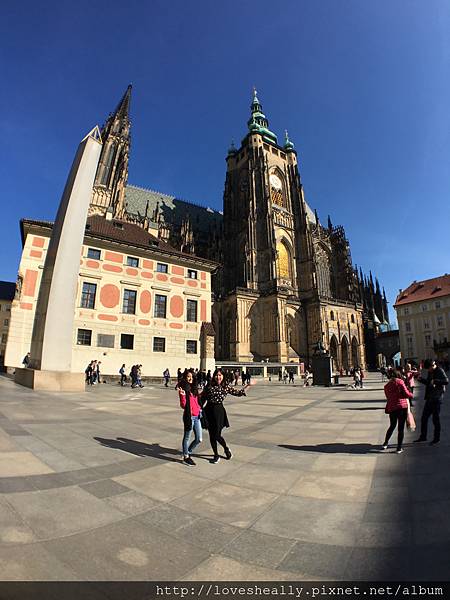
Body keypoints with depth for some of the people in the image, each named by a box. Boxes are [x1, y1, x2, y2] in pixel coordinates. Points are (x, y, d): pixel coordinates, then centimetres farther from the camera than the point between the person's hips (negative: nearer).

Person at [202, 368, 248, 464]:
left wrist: (248, 385, 0)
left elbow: (238, 393, 6)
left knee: (217, 435, -3)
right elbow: (203, 398, 7)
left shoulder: (226, 387, 1)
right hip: (208, 410, 2)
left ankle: (226, 449, 29)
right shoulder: (209, 386, 1)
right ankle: (216, 455, 28)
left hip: (219, 411, -2)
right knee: (211, 435, 8)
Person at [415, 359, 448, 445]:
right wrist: (421, 379, 6)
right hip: (429, 398, 8)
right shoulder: (430, 372, 11)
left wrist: (435, 381, -38)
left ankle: (436, 439, 18)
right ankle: (423, 436, 24)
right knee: (424, 418, 12)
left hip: (436, 399, -8)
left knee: (435, 419, 3)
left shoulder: (440, 371, -12)